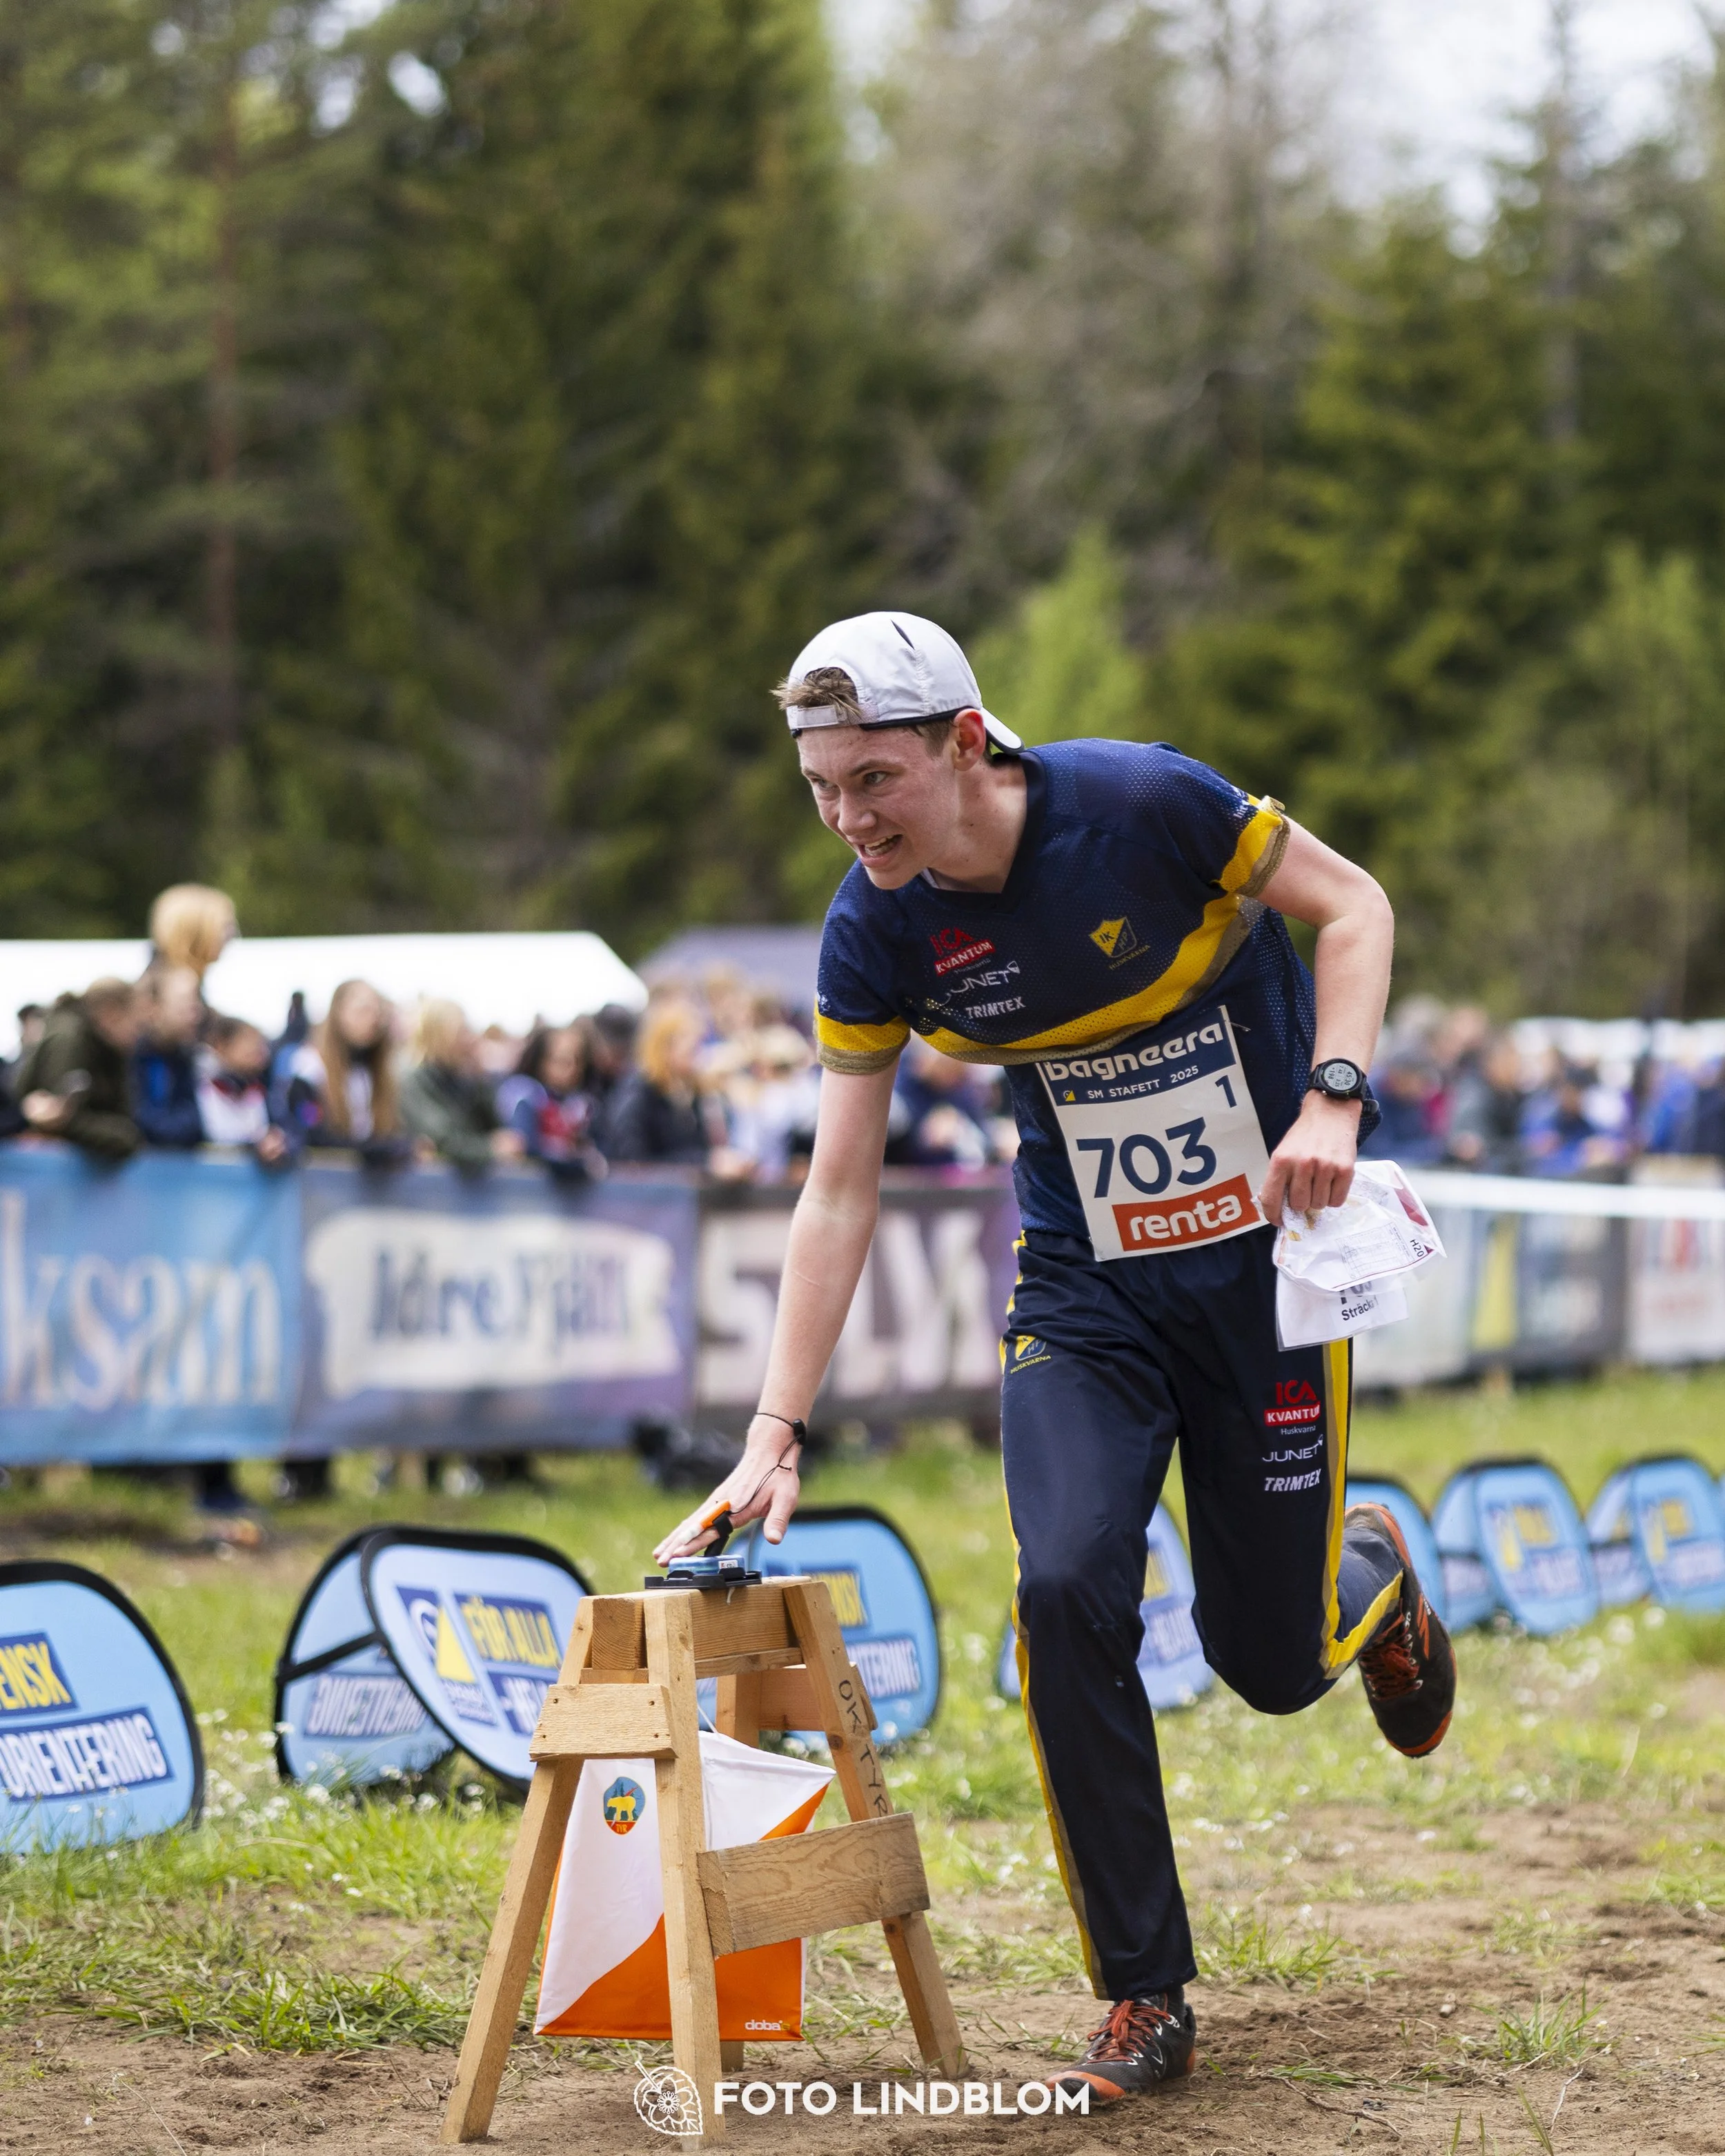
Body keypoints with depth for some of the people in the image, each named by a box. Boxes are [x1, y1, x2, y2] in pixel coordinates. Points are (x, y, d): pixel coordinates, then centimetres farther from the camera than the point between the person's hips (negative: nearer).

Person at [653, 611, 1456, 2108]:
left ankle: (1369, 1579, 42)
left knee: (1267, 1657, 2)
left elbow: (1352, 905, -8)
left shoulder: (1145, 804, -22)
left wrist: (1333, 1099, -23)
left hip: (1267, 1256, -2)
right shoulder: (876, 933, -12)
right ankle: (1147, 2005, -6)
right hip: (1087, 1287, 2)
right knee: (1068, 1593, -19)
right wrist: (774, 1440, -14)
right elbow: (840, 1197, -9)